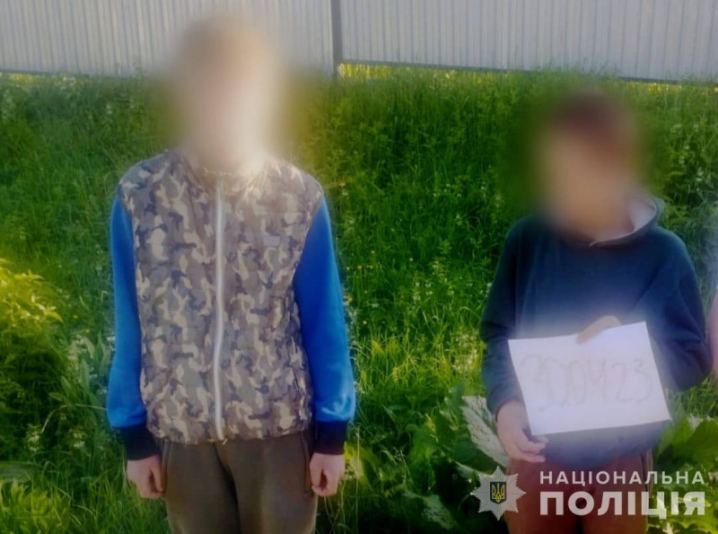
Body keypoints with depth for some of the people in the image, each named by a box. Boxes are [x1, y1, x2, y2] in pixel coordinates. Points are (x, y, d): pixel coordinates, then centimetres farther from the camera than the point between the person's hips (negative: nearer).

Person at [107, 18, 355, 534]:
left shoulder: (300, 196, -10)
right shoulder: (139, 194, -9)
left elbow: (323, 319, -4)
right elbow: (131, 324, -2)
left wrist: (332, 431, -2)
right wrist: (135, 432, 2)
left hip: (280, 422, 0)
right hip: (180, 424, 1)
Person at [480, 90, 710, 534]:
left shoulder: (663, 254, -12)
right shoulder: (527, 240, -10)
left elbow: (695, 360, -6)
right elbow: (498, 332, -2)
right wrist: (504, 401, -20)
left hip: (621, 459, -1)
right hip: (539, 452, 1)